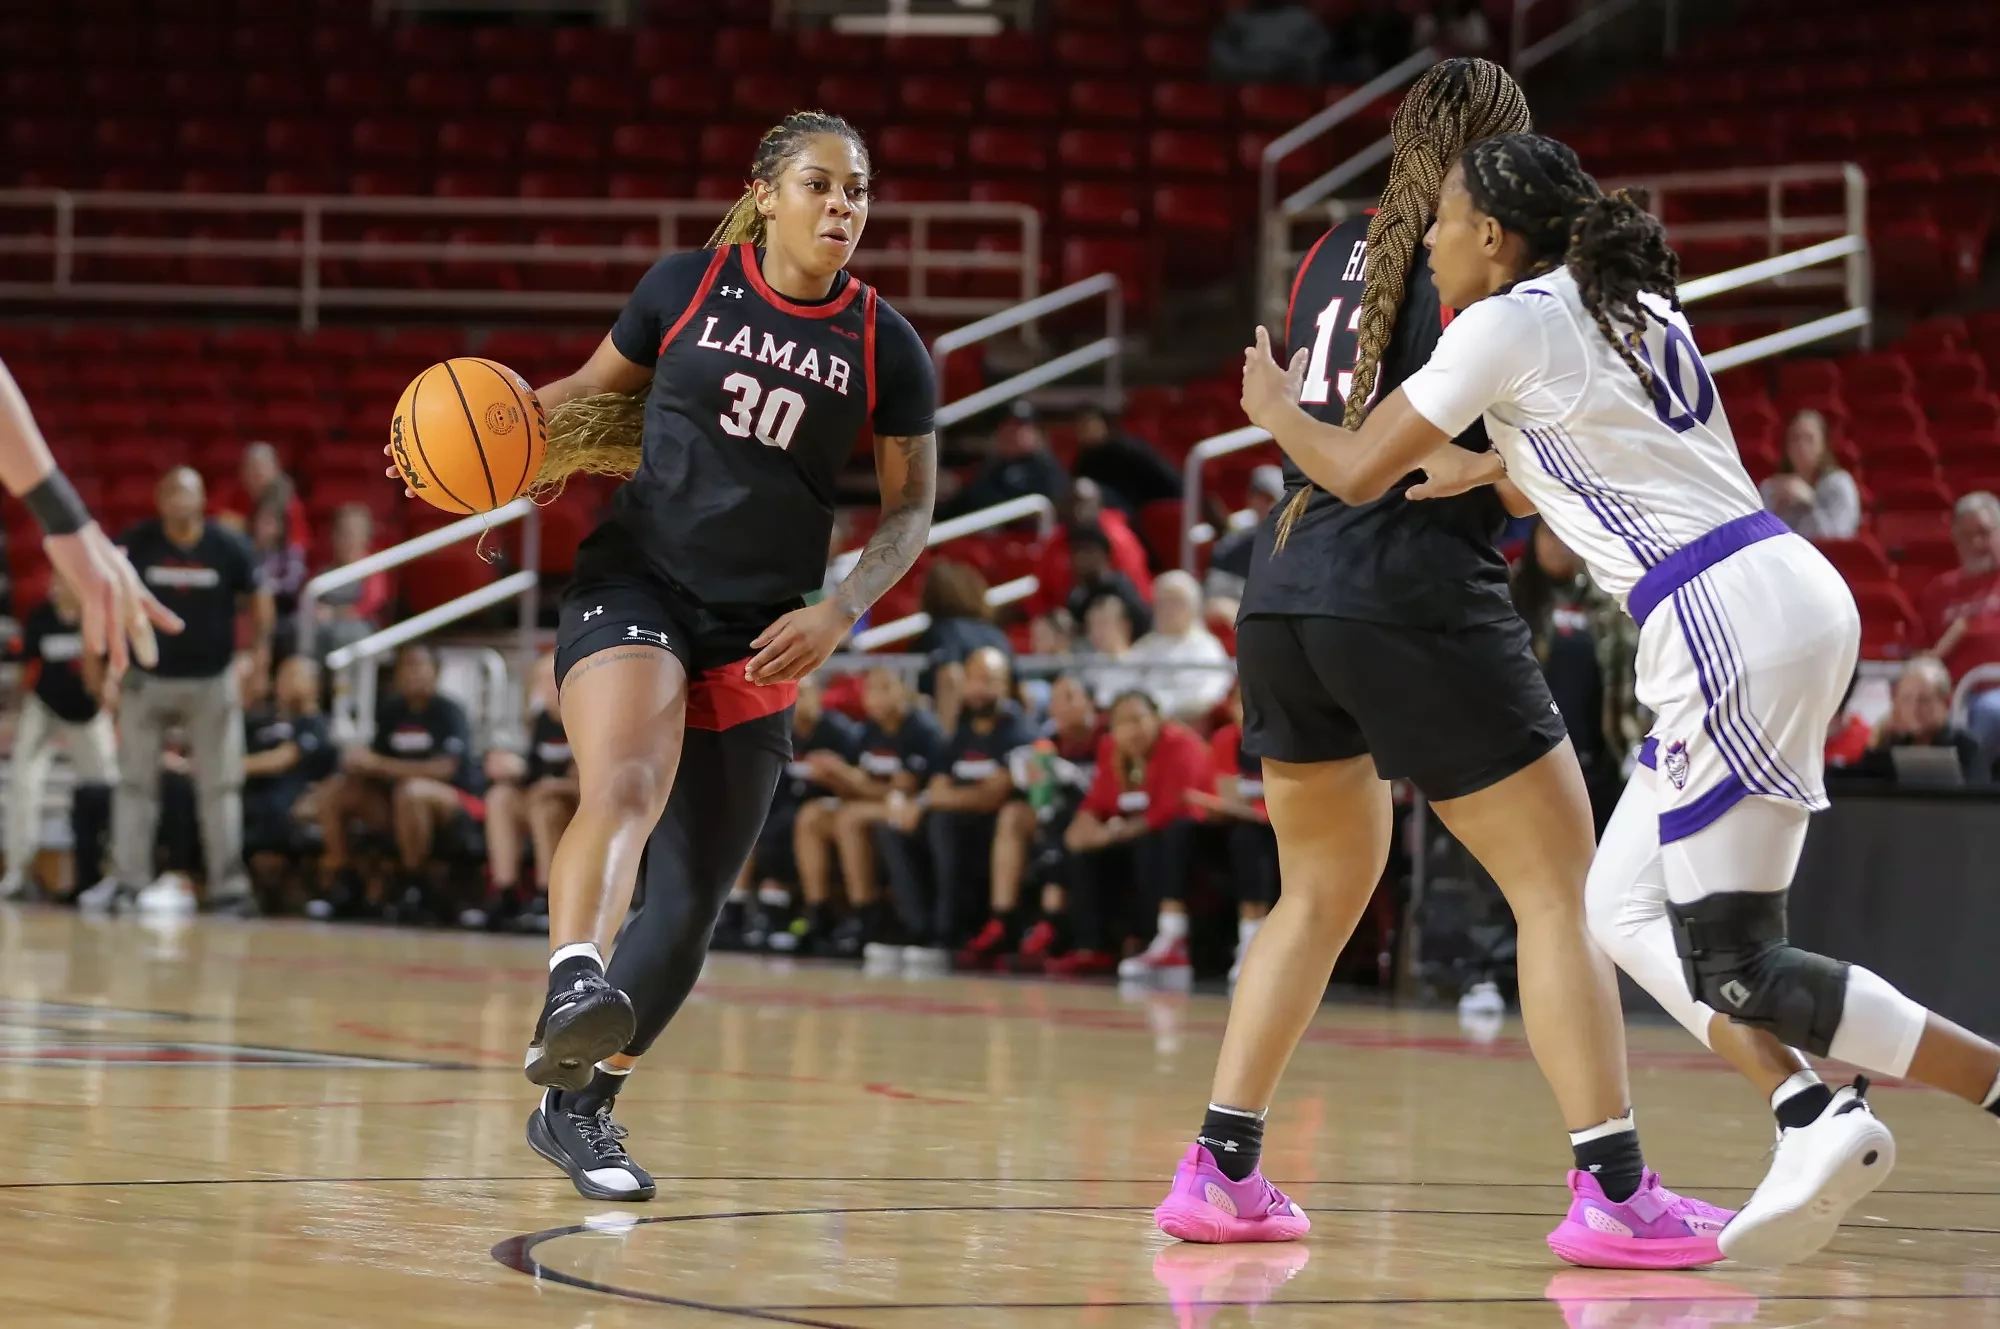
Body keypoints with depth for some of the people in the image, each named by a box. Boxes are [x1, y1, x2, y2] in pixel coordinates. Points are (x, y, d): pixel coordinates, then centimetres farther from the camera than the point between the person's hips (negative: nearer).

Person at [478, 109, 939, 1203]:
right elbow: (597, 392, 15)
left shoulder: (884, 347, 1)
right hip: (635, 584, -2)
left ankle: (576, 1104, 19)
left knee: (693, 899, 3)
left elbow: (911, 508, 8)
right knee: (621, 787, -32)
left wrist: (841, 612, -8)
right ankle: (571, 995, -54)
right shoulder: (687, 287, -1)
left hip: (758, 631, 2)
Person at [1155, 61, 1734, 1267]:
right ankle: (1613, 1190, -5)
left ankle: (1220, 1171, 15)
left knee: (1321, 890, 21)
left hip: (1286, 600, 7)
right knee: (1558, 887, 1)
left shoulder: (1335, 258, 14)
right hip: (1418, 607, -7)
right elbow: (1518, 485, -11)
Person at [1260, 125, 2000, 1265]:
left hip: (1731, 628, -9)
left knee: (1731, 964, -5)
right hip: (1793, 591, 9)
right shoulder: (1636, 303, 19)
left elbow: (1357, 473, 0)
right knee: (1627, 908, 14)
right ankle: (1821, 1120, 3)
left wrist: (1274, 408, 19)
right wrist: (1499, 467, 28)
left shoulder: (1509, 323, -5)